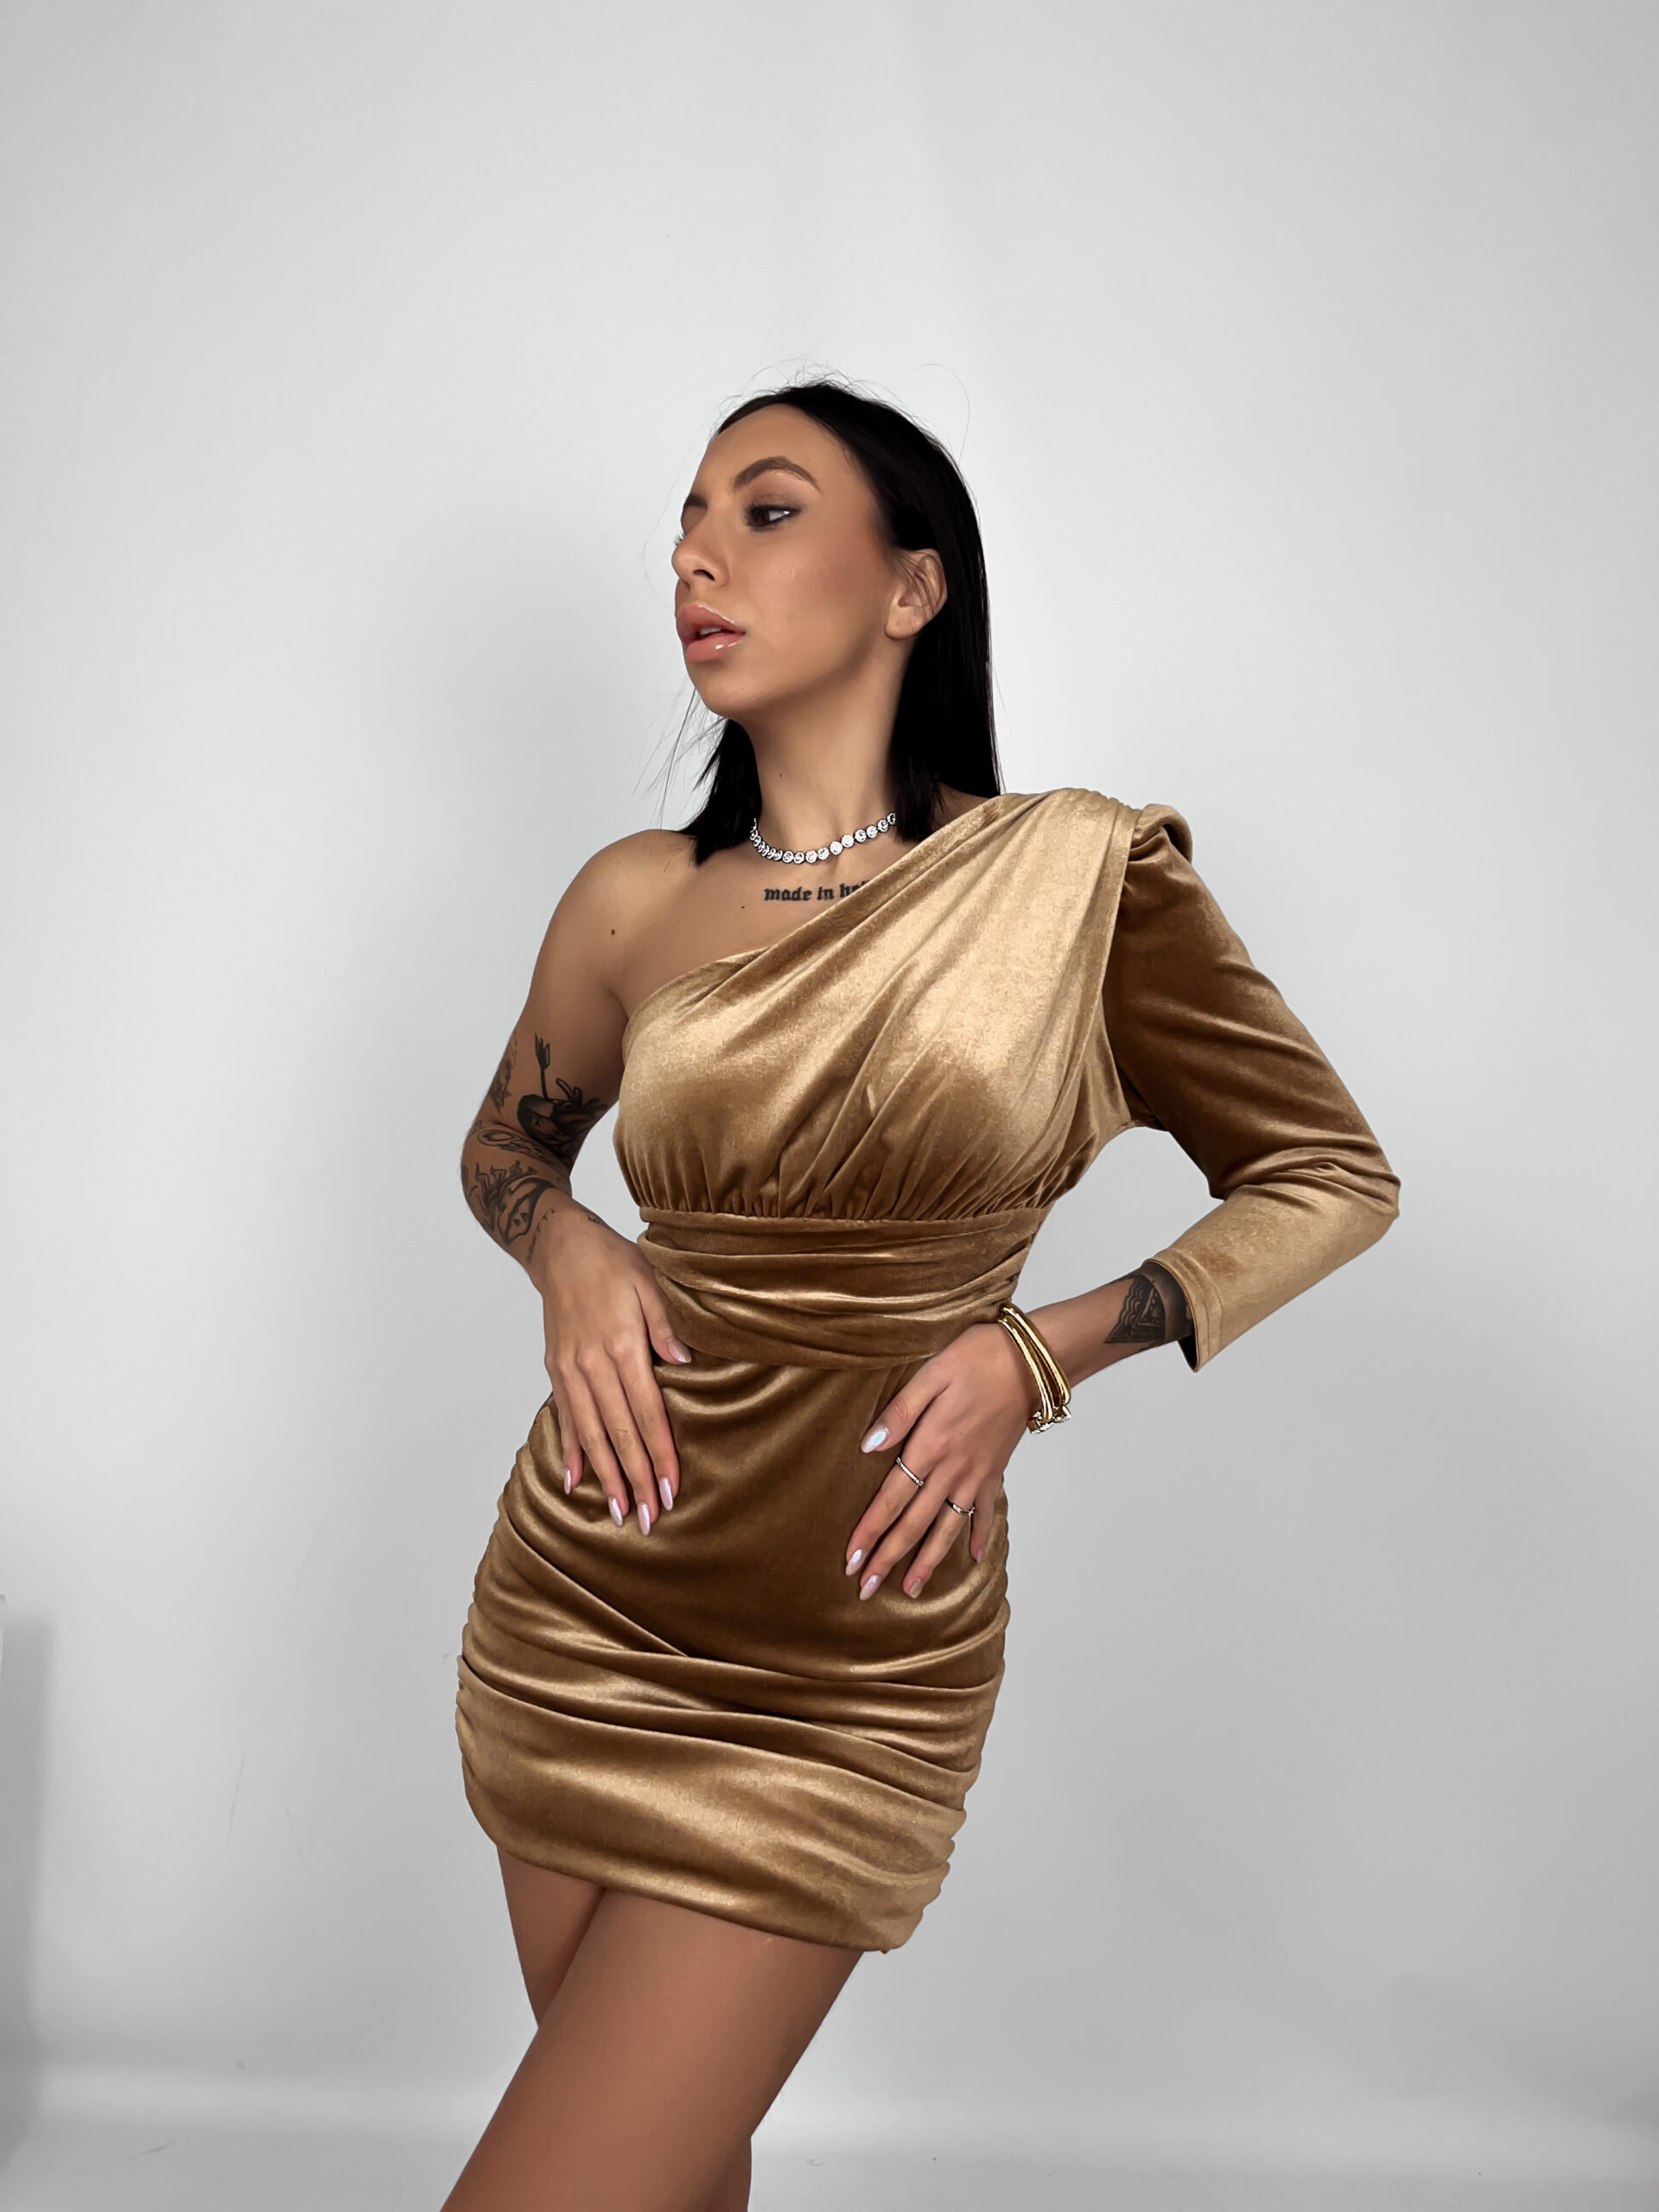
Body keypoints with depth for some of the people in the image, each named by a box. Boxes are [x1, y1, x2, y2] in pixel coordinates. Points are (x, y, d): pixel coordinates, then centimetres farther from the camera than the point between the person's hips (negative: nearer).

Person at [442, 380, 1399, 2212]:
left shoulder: (1077, 876, -8)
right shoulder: (636, 902, 1)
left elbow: (1333, 1180, 1)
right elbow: (506, 1147, 19)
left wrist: (1040, 1354, -11)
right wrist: (568, 1256, -4)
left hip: (848, 1667, -3)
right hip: (578, 1611, 3)